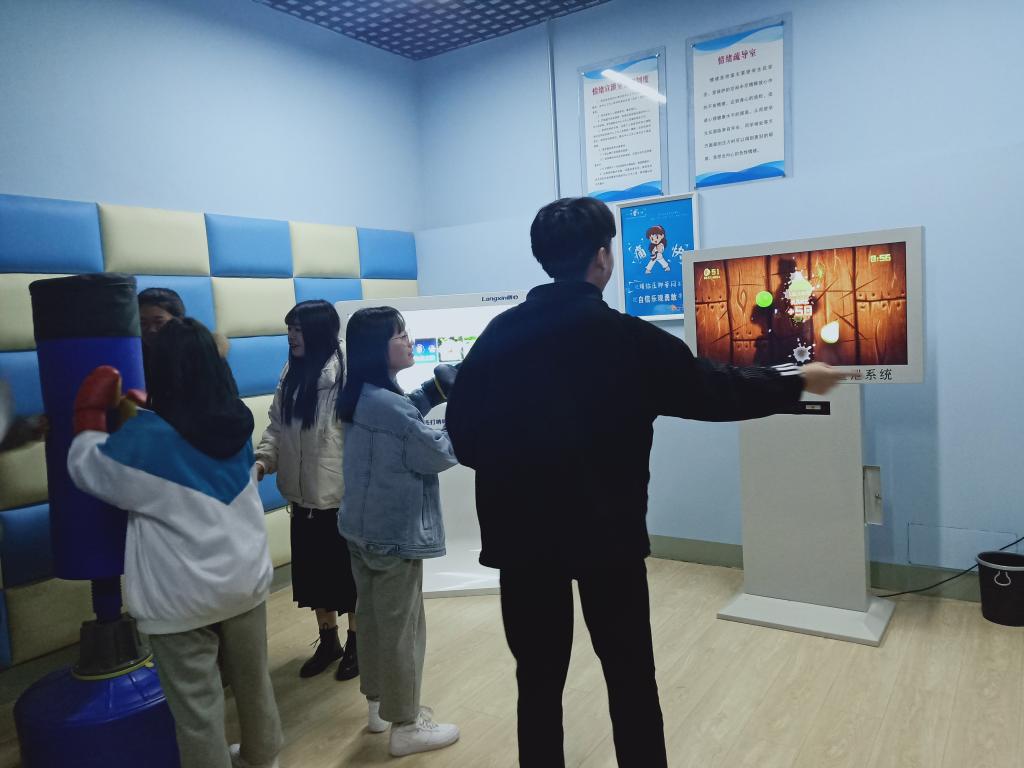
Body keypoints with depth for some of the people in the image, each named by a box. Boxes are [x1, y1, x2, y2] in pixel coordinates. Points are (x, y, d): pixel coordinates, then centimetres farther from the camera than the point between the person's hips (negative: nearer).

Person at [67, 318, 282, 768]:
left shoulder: (146, 437, -18)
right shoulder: (238, 423, -2)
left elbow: (87, 468, -1)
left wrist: (91, 414, 11)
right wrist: (141, 414, 22)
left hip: (182, 598, -6)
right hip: (245, 580, 6)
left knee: (197, 706, 9)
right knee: (253, 680, 23)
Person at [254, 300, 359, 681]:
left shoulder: (347, 375, -18)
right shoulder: (290, 373, 6)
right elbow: (277, 425, 10)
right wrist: (263, 459, -7)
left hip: (342, 496, -7)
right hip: (303, 496, 7)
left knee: (348, 572, 11)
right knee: (311, 571, 18)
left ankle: (356, 641, 32)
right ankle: (328, 640, 38)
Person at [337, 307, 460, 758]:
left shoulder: (359, 397, 5)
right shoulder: (388, 404, -25)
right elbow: (438, 454, -18)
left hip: (364, 526, 10)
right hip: (395, 531, -10)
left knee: (373, 616, 20)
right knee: (401, 626, 4)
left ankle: (378, 704, 37)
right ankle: (405, 727, 18)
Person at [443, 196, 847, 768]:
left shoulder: (499, 334, -2)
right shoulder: (630, 339, -11)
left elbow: (464, 432, -1)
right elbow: (718, 392, -1)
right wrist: (798, 382, 14)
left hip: (522, 534, 3)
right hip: (607, 535, -3)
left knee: (539, 681, 16)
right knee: (631, 680, 15)